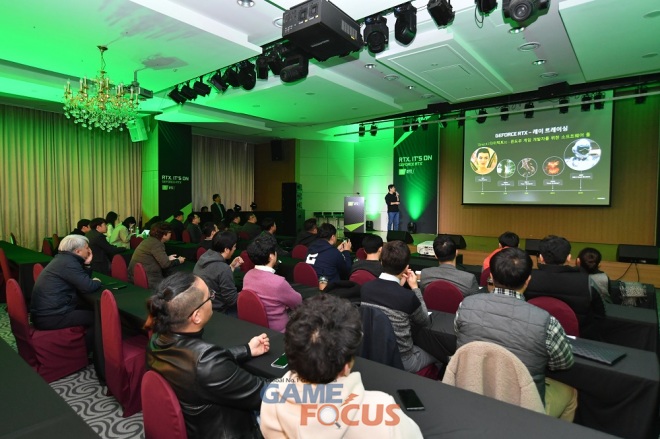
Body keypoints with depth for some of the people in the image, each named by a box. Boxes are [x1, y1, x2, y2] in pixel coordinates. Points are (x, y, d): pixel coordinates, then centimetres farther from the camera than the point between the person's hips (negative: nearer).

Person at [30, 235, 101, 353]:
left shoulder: (63, 259, 14)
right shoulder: (68, 262, -18)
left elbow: (82, 281, 17)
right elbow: (88, 287, -22)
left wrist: (87, 264, 5)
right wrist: (97, 282, -1)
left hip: (44, 312, 11)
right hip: (50, 317, -11)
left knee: (87, 310, 21)